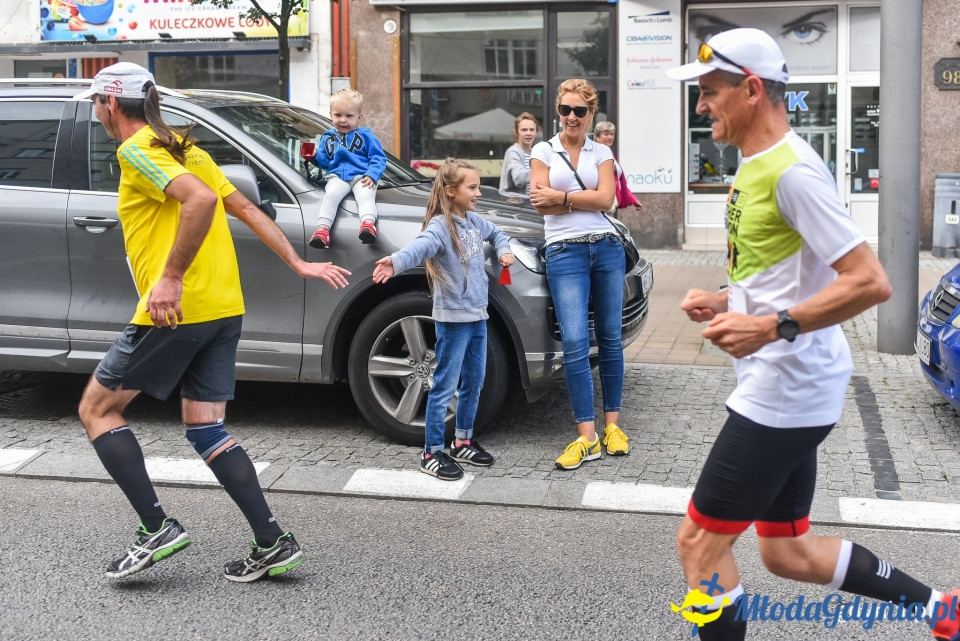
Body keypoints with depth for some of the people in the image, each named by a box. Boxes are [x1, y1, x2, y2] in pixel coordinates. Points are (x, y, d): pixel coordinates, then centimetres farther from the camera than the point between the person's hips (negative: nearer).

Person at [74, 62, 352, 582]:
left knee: (96, 409, 6)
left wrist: (171, 278, -26)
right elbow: (247, 210, 19)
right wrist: (299, 265, 19)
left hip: (175, 311, -9)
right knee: (205, 429, 11)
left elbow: (200, 199, -26)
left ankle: (156, 528, 0)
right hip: (224, 310, 9)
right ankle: (272, 544, 5)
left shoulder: (136, 150, -8)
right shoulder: (185, 151, 21)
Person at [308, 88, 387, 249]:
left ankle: (368, 224, -55)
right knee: (331, 194, -29)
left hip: (361, 177, -2)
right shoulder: (327, 137, 22)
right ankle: (322, 229, -40)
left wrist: (372, 175, -12)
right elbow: (324, 162, 20)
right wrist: (314, 155, -3)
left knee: (365, 195, -33)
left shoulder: (366, 136, 12)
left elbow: (378, 158, 5)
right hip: (337, 176, 2)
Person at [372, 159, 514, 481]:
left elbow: (495, 233, 31)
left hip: (478, 315, 8)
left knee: (474, 382, 17)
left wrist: (504, 251, 11)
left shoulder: (474, 221, 8)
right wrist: (396, 261, -59)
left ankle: (463, 442, 31)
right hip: (453, 318, -8)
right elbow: (421, 246, -39)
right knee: (445, 386, -3)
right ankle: (432, 453, 6)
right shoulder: (440, 226, -18)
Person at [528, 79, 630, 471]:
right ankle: (587, 437, -9)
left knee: (610, 338, 6)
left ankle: (612, 424, 17)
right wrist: (587, 199, -4)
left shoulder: (602, 154, 10)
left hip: (606, 248, 2)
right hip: (565, 252, -2)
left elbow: (606, 199, -5)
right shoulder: (543, 152, 7)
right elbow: (540, 203, -4)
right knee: (575, 343, -11)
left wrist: (560, 196, -9)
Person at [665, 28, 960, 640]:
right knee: (788, 553, 18)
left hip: (787, 389, -10)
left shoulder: (792, 170, -18)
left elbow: (870, 281, -24)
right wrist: (726, 301, 10)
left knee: (700, 542, -2)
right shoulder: (754, 166, 14)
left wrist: (771, 328, -27)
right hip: (784, 389, 10)